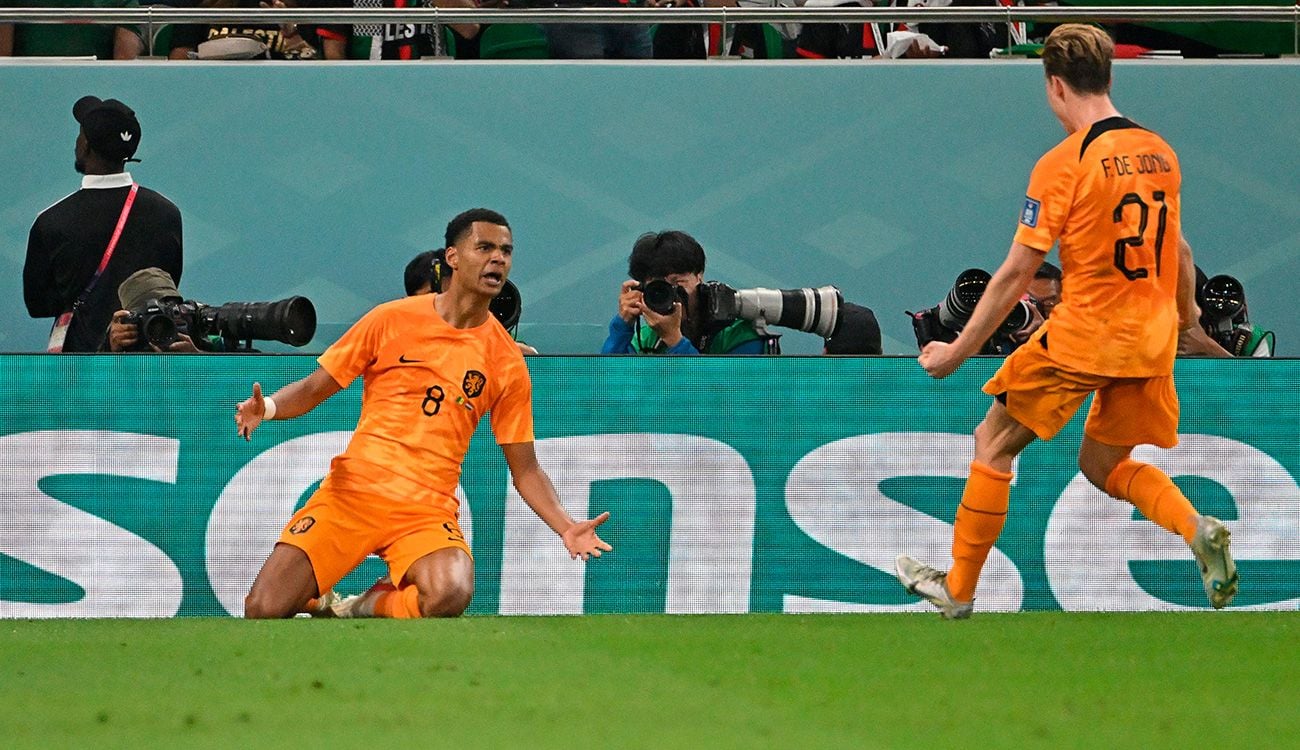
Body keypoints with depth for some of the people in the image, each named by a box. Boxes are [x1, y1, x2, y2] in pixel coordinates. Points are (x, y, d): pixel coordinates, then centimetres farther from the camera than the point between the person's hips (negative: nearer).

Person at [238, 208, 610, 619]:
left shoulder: (506, 363, 6)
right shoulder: (392, 320, 3)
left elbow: (525, 470, 11)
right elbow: (313, 389, 9)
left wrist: (566, 527, -6)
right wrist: (268, 407, -13)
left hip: (427, 510, 1)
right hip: (352, 490, -1)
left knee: (451, 594, -33)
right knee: (264, 611, -16)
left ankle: (362, 609, 0)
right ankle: (319, 604, 21)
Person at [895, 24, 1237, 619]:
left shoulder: (1063, 163, -13)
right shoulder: (1159, 153, 5)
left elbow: (1016, 274, -11)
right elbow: (1177, 252, 19)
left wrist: (957, 352, -3)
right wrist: (1186, 313, 38)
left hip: (1083, 333, -6)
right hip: (1152, 341, 6)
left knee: (993, 442, 11)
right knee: (1103, 466, 21)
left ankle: (958, 589, 16)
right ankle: (1198, 530, -5)